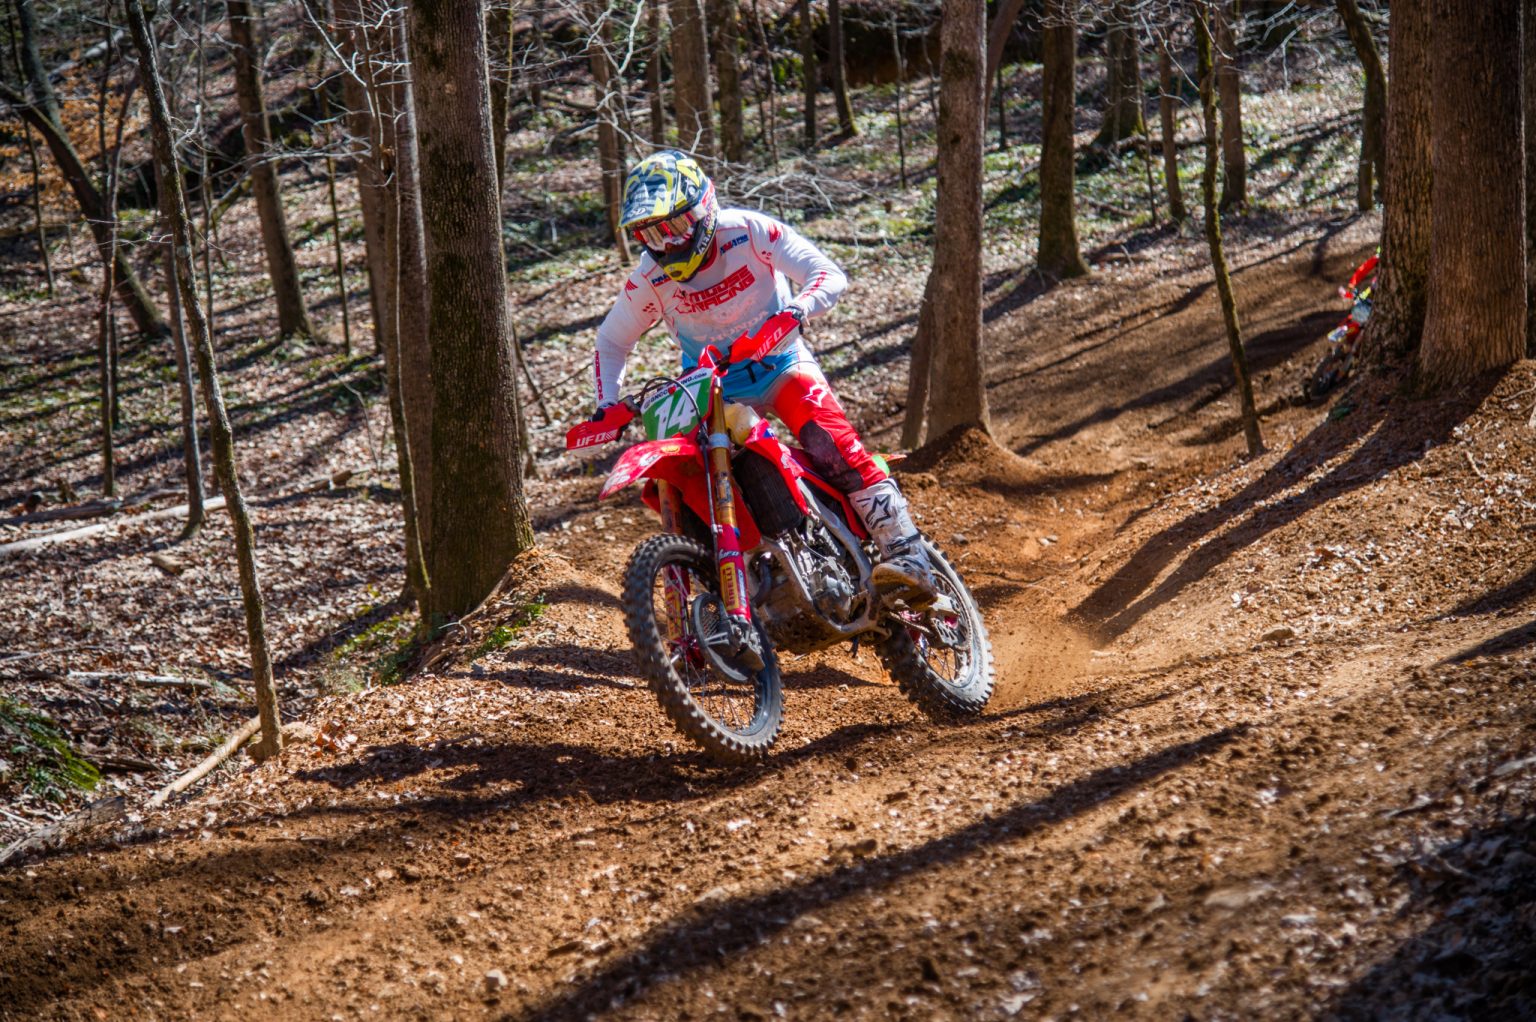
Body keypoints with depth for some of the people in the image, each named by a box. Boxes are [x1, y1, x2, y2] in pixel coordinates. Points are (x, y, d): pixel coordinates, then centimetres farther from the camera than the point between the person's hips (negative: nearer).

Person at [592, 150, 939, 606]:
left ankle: (907, 555, -31)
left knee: (834, 446, -27)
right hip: (710, 385, 3)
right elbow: (610, 343, 6)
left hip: (780, 364, -3)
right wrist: (607, 401, -10)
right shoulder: (648, 281, -9)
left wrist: (799, 307, -41)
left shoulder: (750, 231, -17)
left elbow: (830, 275, -20)